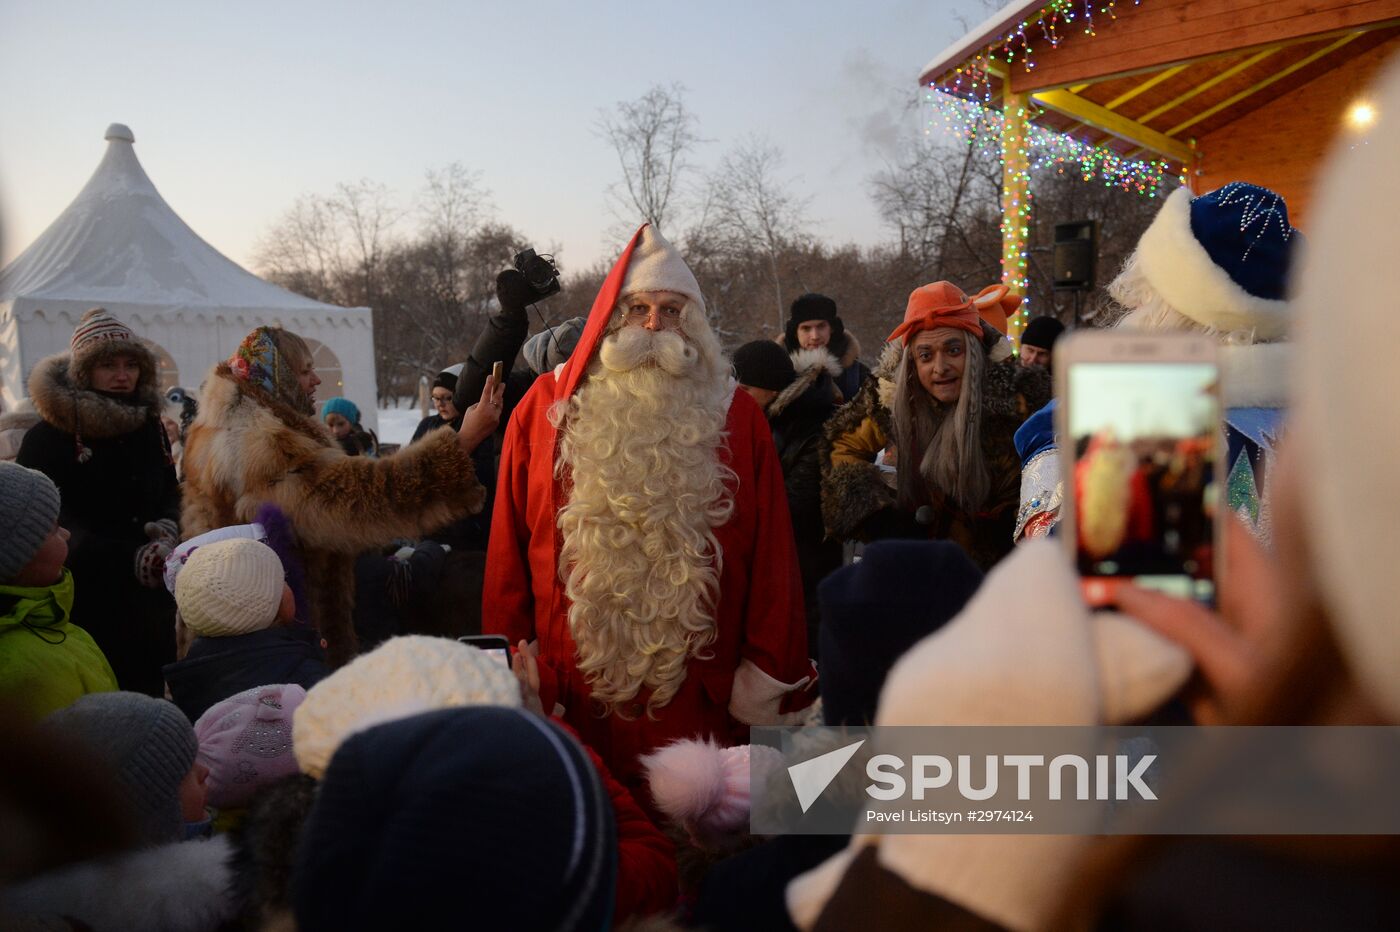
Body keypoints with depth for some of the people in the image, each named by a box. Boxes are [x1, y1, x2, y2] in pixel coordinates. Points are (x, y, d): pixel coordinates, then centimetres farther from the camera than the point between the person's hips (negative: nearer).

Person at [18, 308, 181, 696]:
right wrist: (134, 558, -31)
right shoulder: (47, 438, -10)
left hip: (149, 603, 5)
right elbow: (56, 525, -17)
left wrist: (167, 527, -8)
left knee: (151, 694, 13)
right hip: (86, 602, -5)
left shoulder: (149, 426, 9)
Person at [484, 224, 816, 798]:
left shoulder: (735, 419, 3)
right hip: (572, 691, 1)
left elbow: (771, 556, 0)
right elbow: (508, 548, 2)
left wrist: (767, 673, -3)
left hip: (698, 693, 0)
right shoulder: (546, 408, 3)